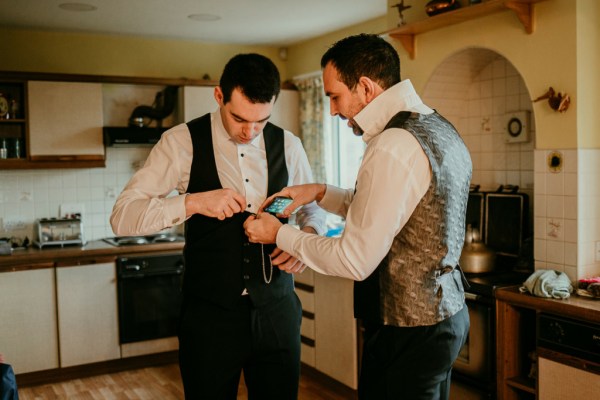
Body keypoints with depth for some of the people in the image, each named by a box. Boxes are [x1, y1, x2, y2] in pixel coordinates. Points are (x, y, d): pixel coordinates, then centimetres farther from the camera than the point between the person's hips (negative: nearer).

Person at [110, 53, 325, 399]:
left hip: (277, 309, 3)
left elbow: (314, 206, 15)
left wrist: (308, 235, -8)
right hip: (209, 314, -2)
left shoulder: (288, 145, 1)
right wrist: (193, 202, -26)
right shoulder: (183, 142, -8)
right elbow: (122, 216, -11)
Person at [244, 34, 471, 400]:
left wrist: (280, 235, -8)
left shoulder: (393, 147, -24)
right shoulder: (440, 128, 6)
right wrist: (321, 193, 7)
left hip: (409, 329, -9)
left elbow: (355, 261, -21)